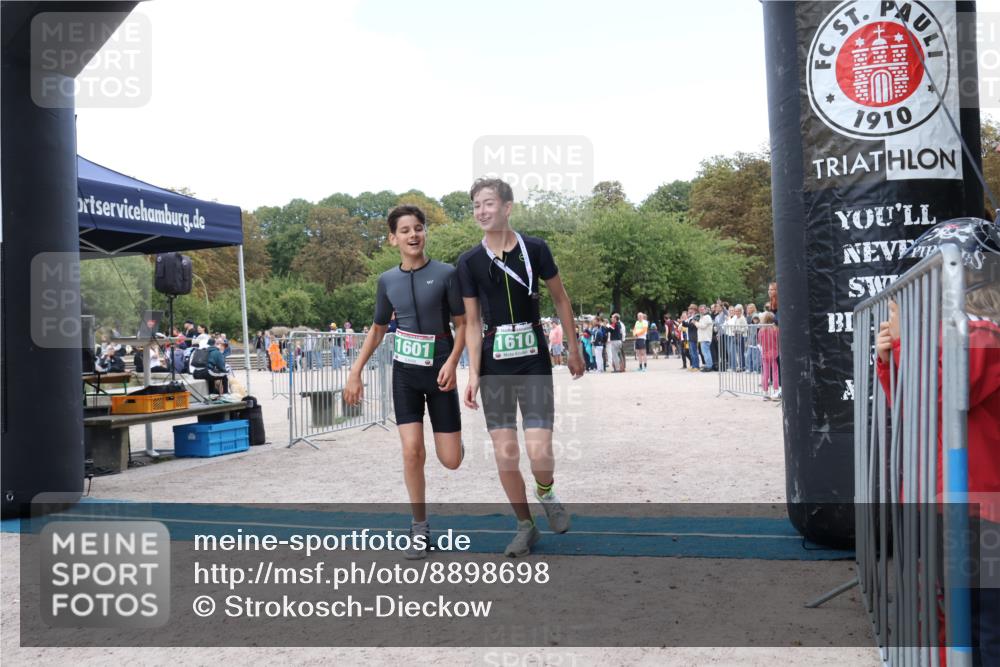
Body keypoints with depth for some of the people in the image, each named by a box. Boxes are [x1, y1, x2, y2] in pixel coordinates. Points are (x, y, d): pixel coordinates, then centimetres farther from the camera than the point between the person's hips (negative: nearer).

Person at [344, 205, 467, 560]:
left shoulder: (446, 274, -9)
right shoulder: (387, 280, 2)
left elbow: (462, 324, -3)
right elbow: (378, 329, 13)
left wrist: (452, 362, -17)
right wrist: (355, 373, 10)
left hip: (439, 371, -2)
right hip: (405, 372, 2)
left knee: (450, 460, 0)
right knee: (412, 451, -7)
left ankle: (454, 439, 38)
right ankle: (420, 528, 10)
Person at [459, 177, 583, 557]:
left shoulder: (535, 249, -4)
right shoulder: (469, 262, -1)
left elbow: (561, 299, 8)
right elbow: (472, 323, 0)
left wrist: (573, 349, 11)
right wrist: (473, 374, -8)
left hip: (534, 362, -1)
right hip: (493, 365, 1)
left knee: (539, 451, -11)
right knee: (505, 453, 1)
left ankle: (546, 493, 24)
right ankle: (525, 526, 22)